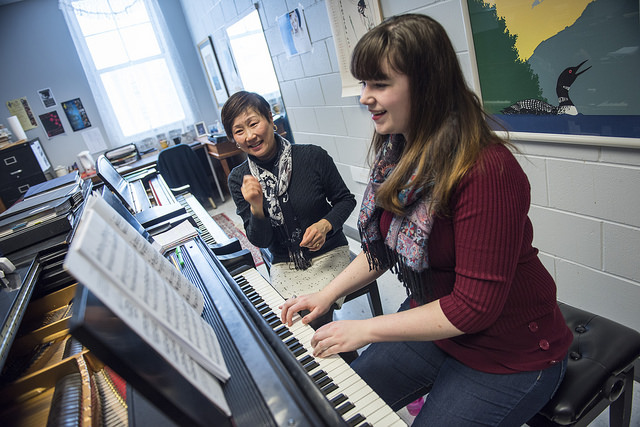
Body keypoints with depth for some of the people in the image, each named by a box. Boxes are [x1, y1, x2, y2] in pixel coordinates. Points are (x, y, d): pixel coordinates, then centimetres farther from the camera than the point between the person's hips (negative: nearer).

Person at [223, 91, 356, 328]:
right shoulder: (239, 179, -4)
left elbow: (346, 199, 2)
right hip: (284, 266, 2)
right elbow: (260, 241, -5)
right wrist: (256, 208, -25)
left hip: (329, 252, -1)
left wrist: (325, 224, -18)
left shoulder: (313, 156, -11)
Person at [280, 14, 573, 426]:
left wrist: (365, 329, -19)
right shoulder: (398, 154, -4)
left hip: (508, 356, -7)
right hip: (431, 323, 7)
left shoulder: (486, 171, -30)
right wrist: (328, 294, 0)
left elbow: (475, 305, -26)